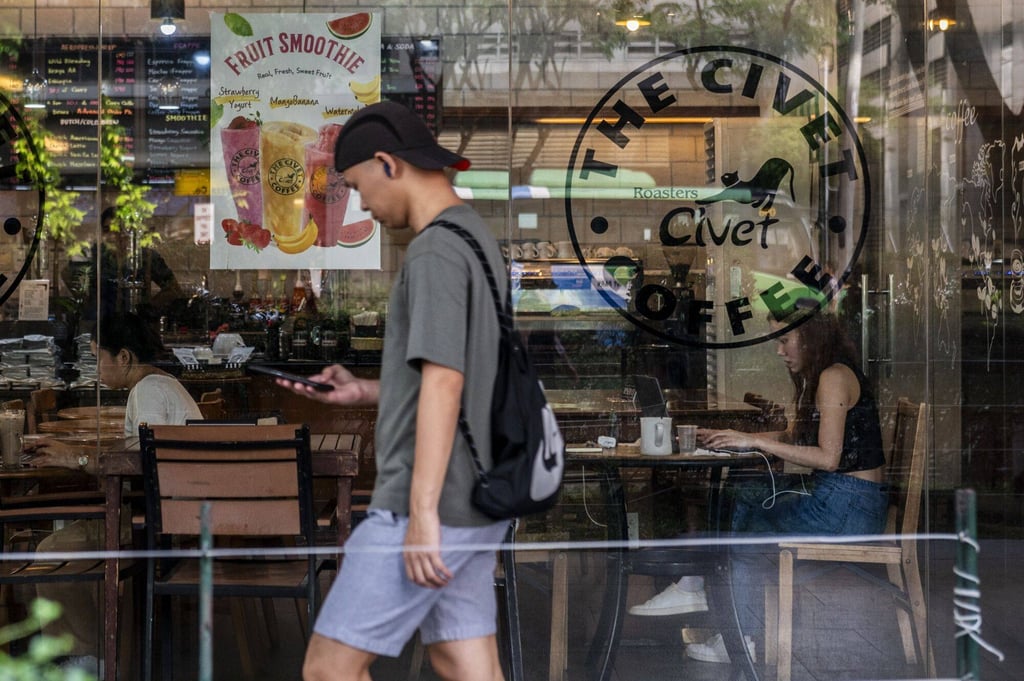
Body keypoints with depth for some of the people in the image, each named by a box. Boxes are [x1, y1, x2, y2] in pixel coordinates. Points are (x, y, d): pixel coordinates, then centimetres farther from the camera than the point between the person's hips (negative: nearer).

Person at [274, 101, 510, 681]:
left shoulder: (436, 249, -13)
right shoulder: (479, 238, 16)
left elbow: (444, 383, -21)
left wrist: (423, 513, -22)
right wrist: (366, 392, 13)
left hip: (430, 507, -9)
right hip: (475, 509, 9)